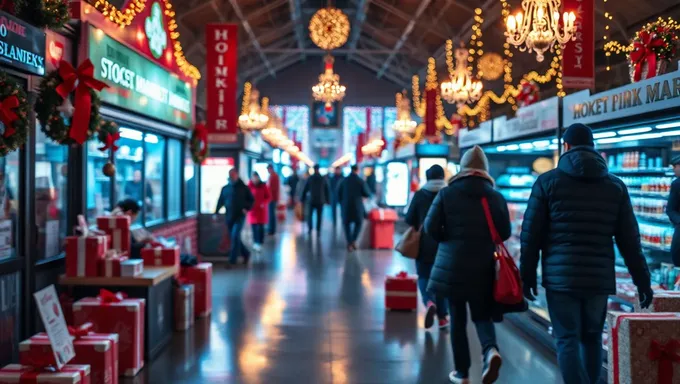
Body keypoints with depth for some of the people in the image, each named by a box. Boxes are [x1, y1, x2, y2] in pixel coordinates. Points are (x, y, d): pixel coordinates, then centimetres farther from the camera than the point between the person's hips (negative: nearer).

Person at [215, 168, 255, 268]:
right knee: (234, 238, 9)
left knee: (235, 237, -14)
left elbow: (251, 199, 6)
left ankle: (232, 261, -11)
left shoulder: (243, 187, 0)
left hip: (239, 216, -4)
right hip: (229, 217, 4)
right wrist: (216, 213, 5)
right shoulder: (225, 188, 9)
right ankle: (246, 253, 31)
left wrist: (247, 208, -9)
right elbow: (220, 201, 13)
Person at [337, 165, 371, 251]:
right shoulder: (360, 181, -8)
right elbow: (367, 194, -4)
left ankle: (349, 243, 4)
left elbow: (339, 193, 4)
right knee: (358, 223, 18)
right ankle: (353, 241, 3)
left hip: (346, 206, 2)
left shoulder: (344, 180, -1)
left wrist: (341, 203, 17)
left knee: (347, 224, 13)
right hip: (357, 206, -1)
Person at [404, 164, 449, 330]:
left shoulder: (420, 195, -5)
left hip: (424, 243, -1)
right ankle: (442, 316, 13)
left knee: (424, 277, 9)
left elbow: (409, 219, -3)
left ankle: (429, 302, -20)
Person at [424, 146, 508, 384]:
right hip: (484, 268, 1)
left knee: (457, 319, 9)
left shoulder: (446, 194, -3)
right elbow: (505, 233, 4)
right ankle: (491, 350, -14)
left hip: (452, 266, -1)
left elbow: (430, 228, -7)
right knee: (483, 316, 14)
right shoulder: (496, 197, 2)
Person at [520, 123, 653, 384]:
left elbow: (530, 234, -1)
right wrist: (643, 281, 11)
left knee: (568, 341, 0)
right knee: (592, 338, 16)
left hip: (560, 276, -2)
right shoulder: (616, 186, 8)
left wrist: (527, 275, 7)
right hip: (599, 277, 3)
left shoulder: (548, 182, 1)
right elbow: (630, 240, 6)